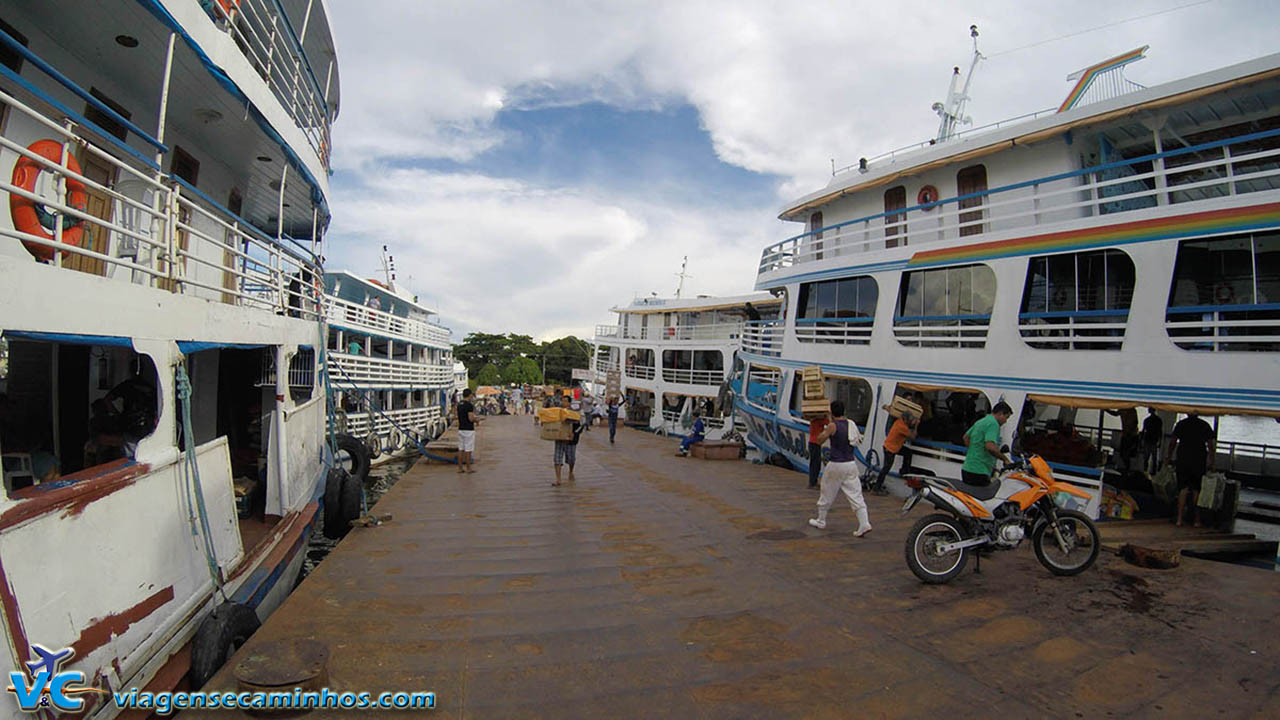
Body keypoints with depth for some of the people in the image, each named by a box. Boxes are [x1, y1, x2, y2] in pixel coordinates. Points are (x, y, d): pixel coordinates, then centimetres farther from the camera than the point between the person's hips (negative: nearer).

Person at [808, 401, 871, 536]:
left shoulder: (833, 426, -12)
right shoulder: (851, 425, 5)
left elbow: (819, 440, -4)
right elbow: (859, 439, 23)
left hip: (836, 465, -5)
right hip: (851, 464, 5)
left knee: (827, 494, 11)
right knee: (856, 495, 5)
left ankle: (821, 521, 24)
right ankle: (864, 524, -4)